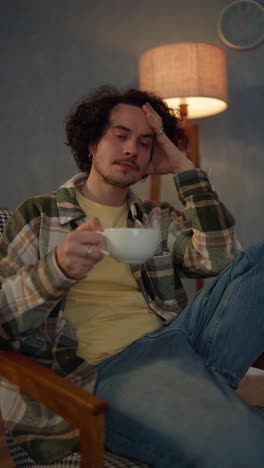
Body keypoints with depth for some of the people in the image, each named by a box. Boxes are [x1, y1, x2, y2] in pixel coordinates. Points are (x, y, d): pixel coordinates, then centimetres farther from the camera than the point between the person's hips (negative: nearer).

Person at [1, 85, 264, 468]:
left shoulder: (159, 220, 19)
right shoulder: (38, 215, 11)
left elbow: (223, 261, 1)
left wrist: (185, 170, 3)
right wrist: (56, 269, -19)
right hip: (110, 370, -6)